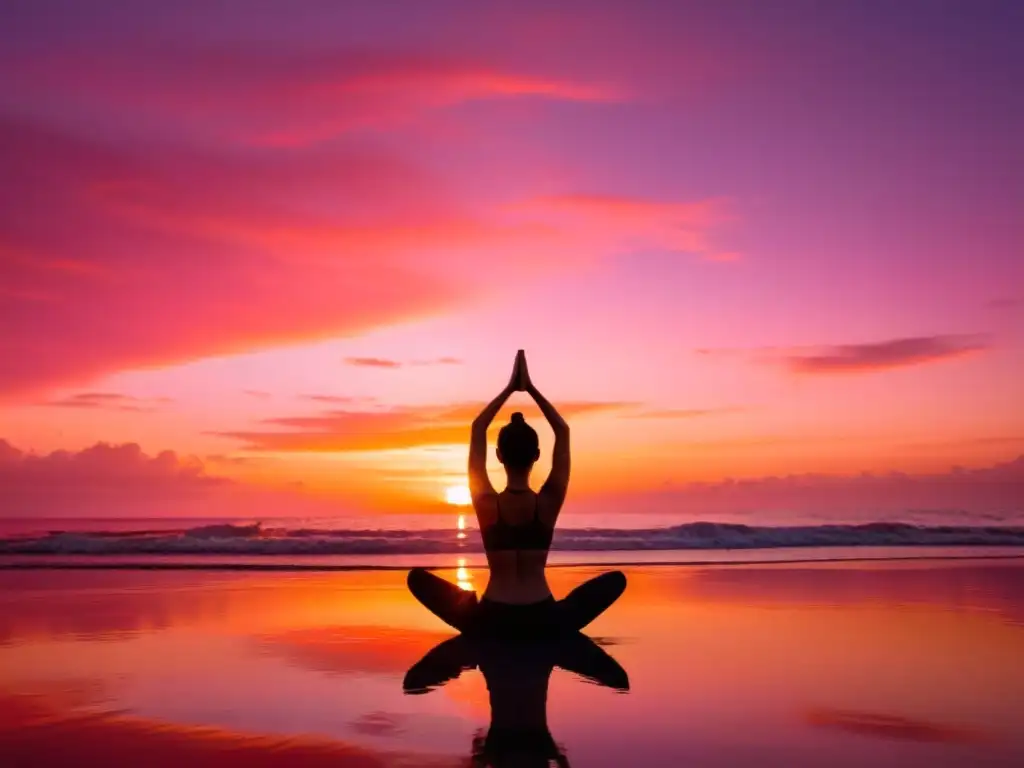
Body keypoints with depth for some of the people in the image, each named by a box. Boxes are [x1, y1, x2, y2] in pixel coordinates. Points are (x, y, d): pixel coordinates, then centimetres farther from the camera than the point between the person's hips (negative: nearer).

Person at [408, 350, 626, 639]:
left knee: (418, 577, 18)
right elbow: (563, 431, 5)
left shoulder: (486, 502, -9)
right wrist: (531, 389, 7)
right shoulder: (549, 502, -8)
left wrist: (509, 388, 9)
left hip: (492, 621, 0)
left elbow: (477, 429, 4)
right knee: (616, 579, 20)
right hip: (544, 621, 0)